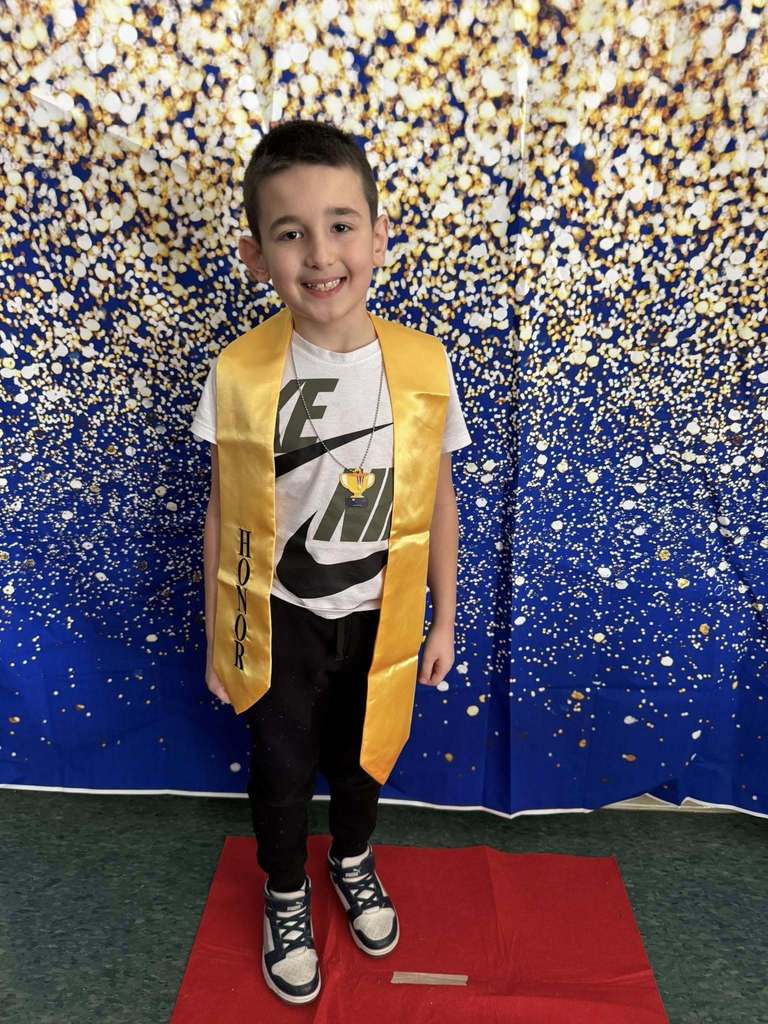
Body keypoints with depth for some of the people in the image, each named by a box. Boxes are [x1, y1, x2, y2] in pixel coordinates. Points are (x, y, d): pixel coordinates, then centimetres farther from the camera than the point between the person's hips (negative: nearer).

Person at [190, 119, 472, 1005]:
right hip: (278, 621, -1)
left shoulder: (423, 365, -14)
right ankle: (286, 898, 50)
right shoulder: (238, 373, -16)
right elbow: (223, 513, -7)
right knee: (282, 771, 17)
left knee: (361, 755, 23)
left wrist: (442, 618, 3)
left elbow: (438, 500, -3)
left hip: (380, 617, 2)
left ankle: (353, 860, 57)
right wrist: (217, 638, 0)